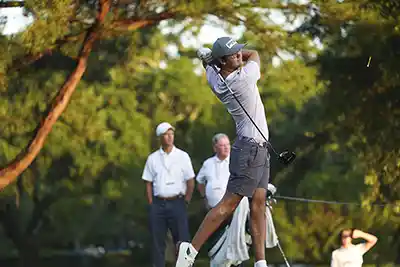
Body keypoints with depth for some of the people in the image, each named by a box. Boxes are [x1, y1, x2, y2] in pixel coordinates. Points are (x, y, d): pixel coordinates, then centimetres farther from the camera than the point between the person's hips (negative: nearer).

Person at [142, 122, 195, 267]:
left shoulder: (183, 156, 3)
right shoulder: (152, 158, 8)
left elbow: (191, 182, 3)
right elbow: (148, 183, 10)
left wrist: (185, 202, -1)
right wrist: (151, 204, 2)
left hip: (177, 202, -2)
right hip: (158, 204, 2)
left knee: (182, 239, -6)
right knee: (157, 241, 2)